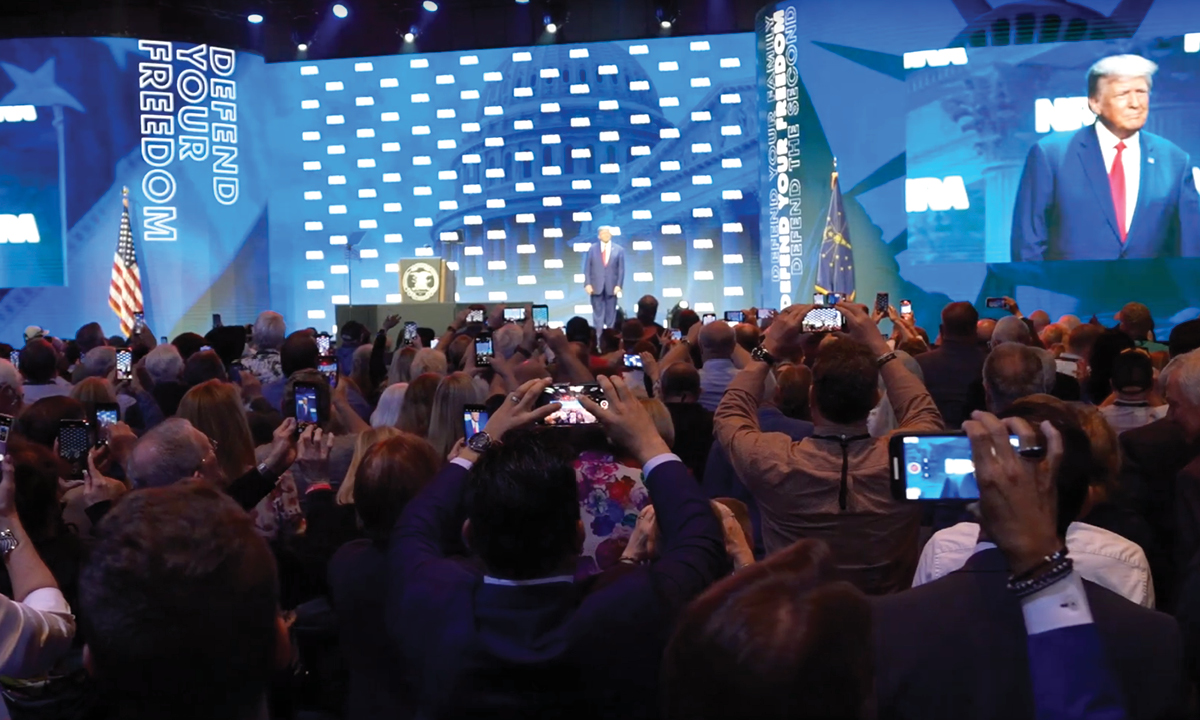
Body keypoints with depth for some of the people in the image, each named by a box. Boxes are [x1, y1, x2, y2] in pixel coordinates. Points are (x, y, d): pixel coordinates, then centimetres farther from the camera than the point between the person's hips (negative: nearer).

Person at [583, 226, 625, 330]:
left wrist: (618, 285, -8)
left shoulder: (619, 250, 3)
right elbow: (587, 268, 2)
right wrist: (587, 284, -7)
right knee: (598, 312, 1)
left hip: (612, 286, 0)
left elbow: (621, 269, 1)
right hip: (596, 286, 0)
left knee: (611, 313, 5)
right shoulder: (592, 249, 4)